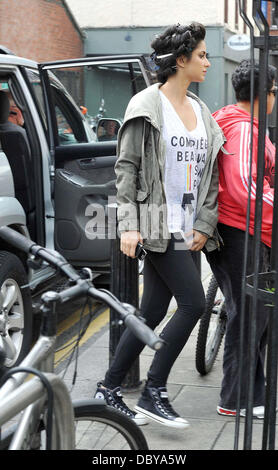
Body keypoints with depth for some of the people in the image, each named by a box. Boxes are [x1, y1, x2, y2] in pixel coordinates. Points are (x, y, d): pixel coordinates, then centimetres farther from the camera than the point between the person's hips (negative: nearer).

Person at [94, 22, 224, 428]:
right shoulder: (148, 105, -5)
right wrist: (129, 225, -15)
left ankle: (109, 389, 20)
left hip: (185, 228, 7)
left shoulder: (200, 111, 16)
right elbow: (126, 166, -8)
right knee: (193, 303, -12)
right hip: (158, 224, -7)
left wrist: (205, 224, 5)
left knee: (153, 312, 8)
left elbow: (210, 174, 15)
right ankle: (154, 393, 0)